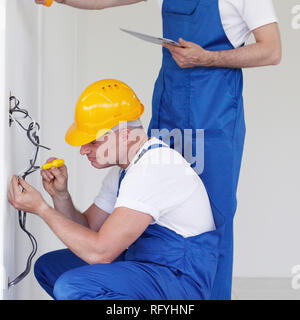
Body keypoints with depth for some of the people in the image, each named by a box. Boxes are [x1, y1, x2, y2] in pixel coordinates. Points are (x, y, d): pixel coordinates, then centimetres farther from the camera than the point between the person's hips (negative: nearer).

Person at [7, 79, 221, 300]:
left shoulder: (154, 169, -23)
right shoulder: (123, 169, 9)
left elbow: (100, 252, -25)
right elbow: (87, 229, 16)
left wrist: (41, 208, -16)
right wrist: (60, 195, -3)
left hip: (181, 281, -10)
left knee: (71, 287, -27)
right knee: (48, 266, 12)